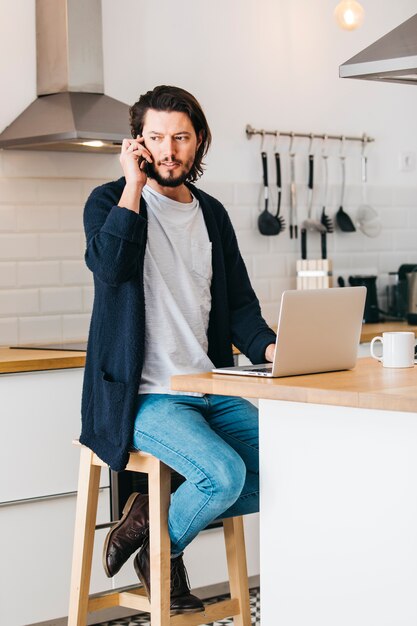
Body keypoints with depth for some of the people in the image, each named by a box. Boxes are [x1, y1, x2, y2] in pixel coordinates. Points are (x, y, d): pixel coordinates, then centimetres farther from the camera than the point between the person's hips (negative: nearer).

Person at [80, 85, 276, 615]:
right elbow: (111, 265, -23)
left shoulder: (212, 214, 15)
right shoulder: (110, 202, -1)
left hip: (210, 389, 7)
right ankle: (162, 551, 4)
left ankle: (157, 514, 6)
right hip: (143, 395, -6)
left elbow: (238, 302, 15)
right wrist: (134, 184, -16)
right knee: (225, 473, -28)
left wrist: (268, 347, -5)